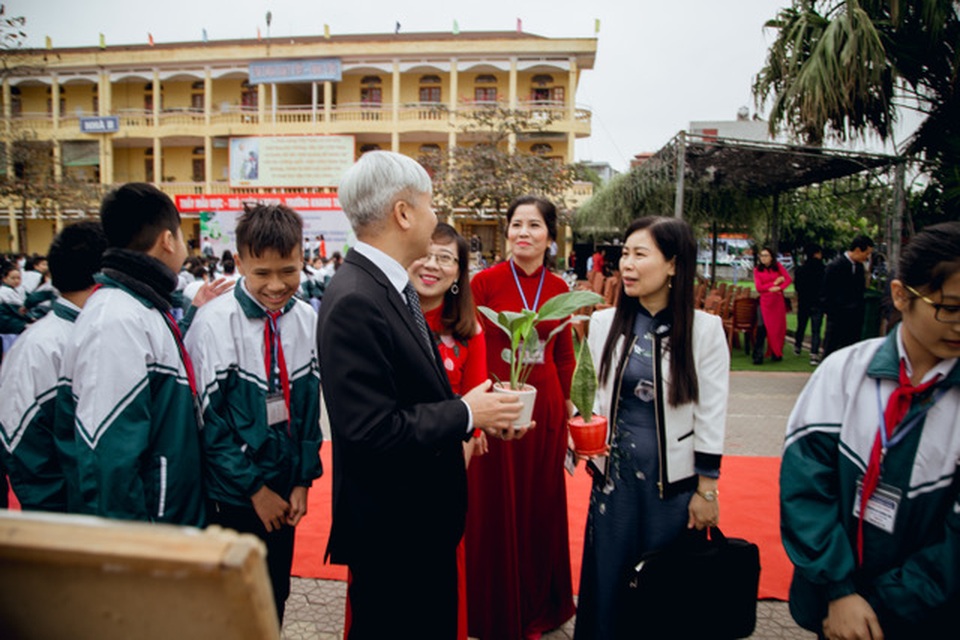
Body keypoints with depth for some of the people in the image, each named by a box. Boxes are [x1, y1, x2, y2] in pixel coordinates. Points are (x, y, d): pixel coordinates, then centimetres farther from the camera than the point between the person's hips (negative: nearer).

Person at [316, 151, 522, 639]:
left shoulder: (393, 287, 4)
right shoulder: (353, 301, -25)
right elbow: (371, 429, -28)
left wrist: (474, 413, -1)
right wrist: (465, 413, -18)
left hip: (425, 515, 9)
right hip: (390, 526, -9)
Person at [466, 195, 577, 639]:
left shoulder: (558, 288, 4)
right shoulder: (485, 282, -6)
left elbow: (564, 356, 9)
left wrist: (569, 410, 8)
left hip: (544, 408, 4)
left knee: (542, 505, 14)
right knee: (495, 508, 6)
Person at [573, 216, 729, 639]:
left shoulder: (704, 329, -11)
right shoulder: (604, 323, -2)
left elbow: (711, 417, -7)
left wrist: (706, 491, -4)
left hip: (674, 477, -2)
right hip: (614, 472, 3)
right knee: (607, 582, 14)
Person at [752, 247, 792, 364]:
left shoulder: (778, 266, 7)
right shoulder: (757, 269, 2)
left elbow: (789, 279, -2)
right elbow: (759, 287, -6)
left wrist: (779, 288, -17)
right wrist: (775, 283, -9)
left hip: (778, 300, 2)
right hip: (765, 301, -2)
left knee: (778, 327, 5)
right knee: (762, 327, -12)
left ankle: (776, 354, 19)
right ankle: (758, 356, -11)